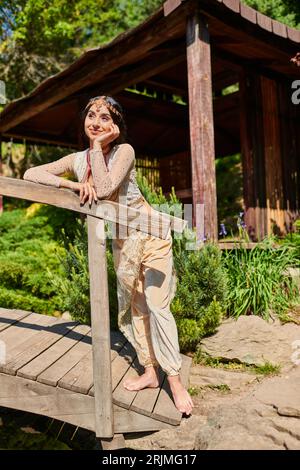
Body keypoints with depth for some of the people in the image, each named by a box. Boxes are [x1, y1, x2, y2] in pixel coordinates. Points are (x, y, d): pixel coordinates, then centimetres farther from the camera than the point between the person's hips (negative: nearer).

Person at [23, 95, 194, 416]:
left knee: (158, 306, -8)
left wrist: (98, 146, -22)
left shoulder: (124, 150, -13)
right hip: (121, 242, 5)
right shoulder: (77, 160, -1)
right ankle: (150, 372, 27)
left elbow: (104, 189, -28)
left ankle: (175, 381, 4)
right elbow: (30, 174, -10)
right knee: (133, 308, 11)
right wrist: (74, 185, -23)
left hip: (150, 235, -5)